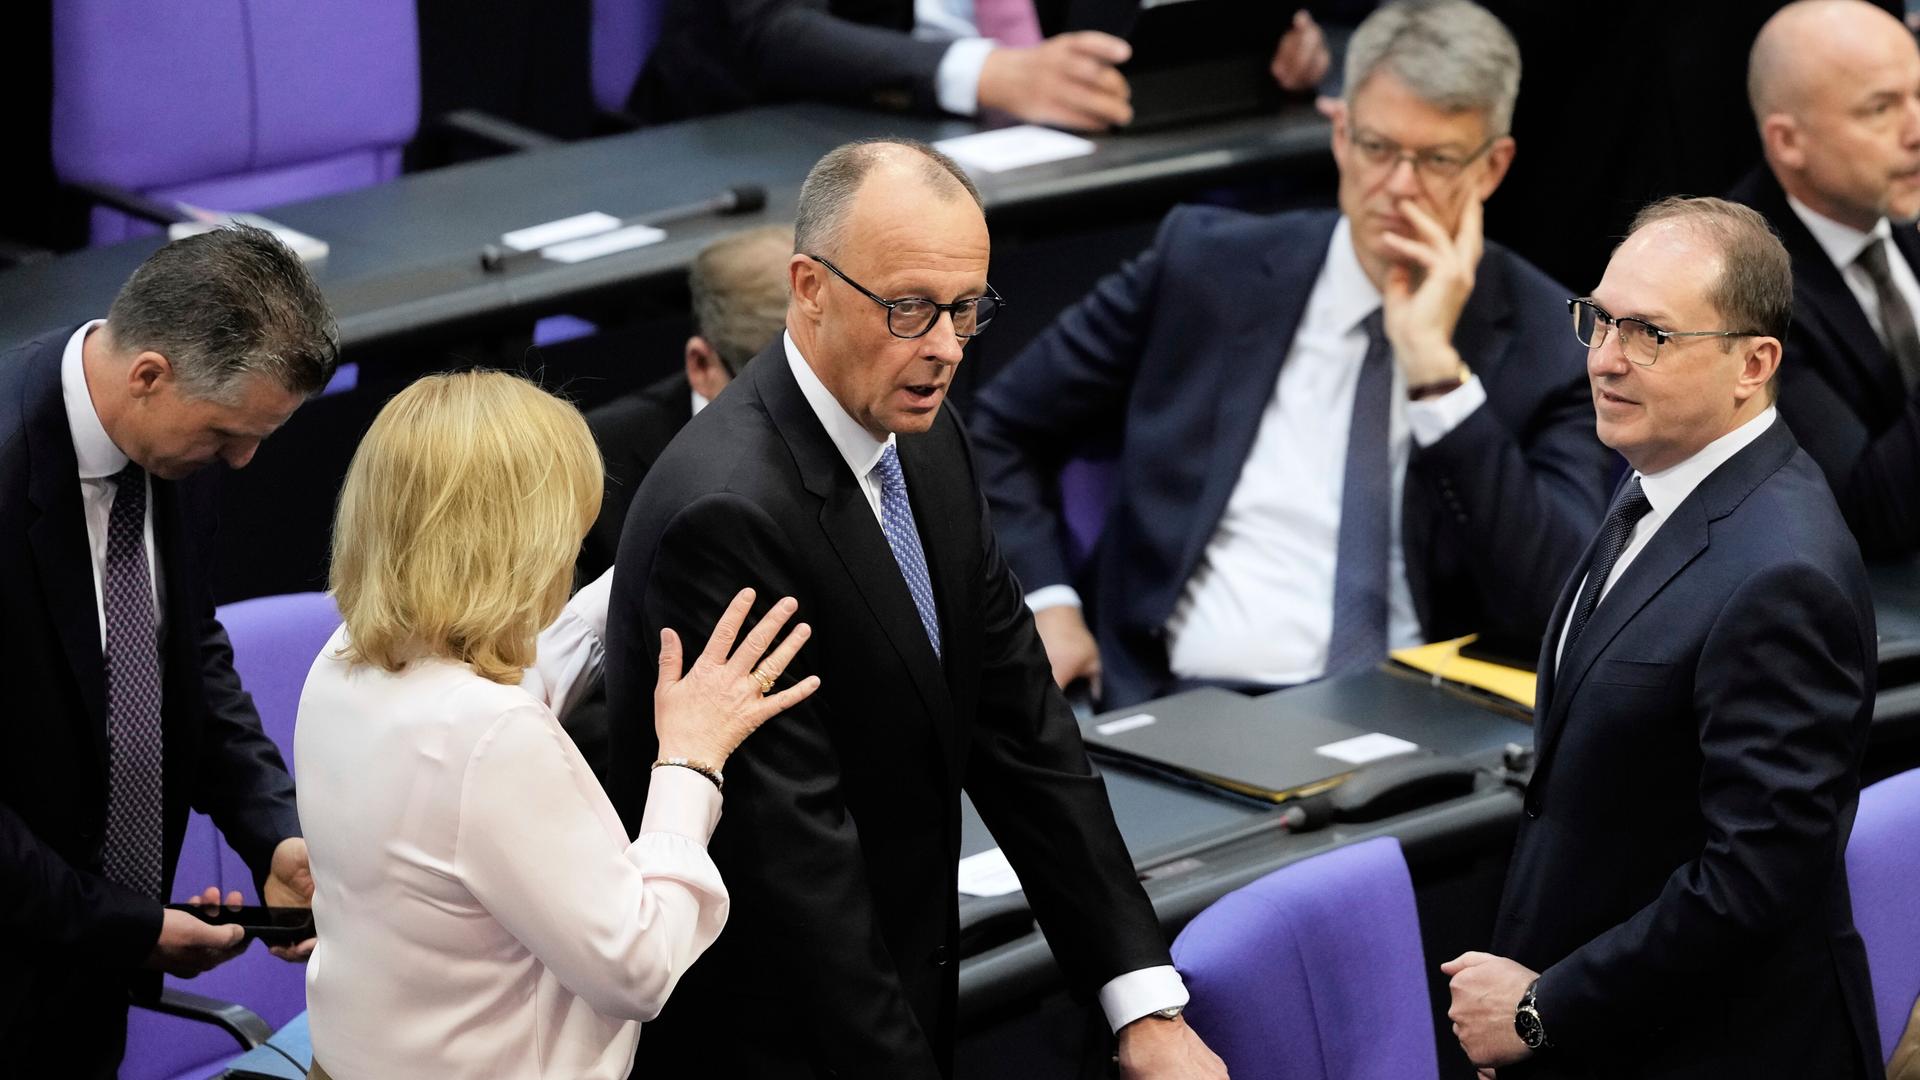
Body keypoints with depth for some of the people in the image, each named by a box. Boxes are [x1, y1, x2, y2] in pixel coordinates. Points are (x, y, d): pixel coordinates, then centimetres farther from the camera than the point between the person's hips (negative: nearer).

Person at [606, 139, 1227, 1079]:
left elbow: (1023, 733, 3)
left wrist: (1148, 1004, -3)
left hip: (902, 999, 8)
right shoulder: (728, 515, -25)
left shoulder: (927, 444, 3)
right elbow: (795, 850, -26)